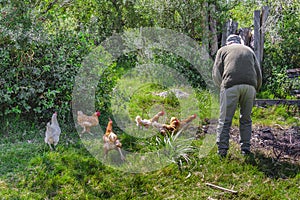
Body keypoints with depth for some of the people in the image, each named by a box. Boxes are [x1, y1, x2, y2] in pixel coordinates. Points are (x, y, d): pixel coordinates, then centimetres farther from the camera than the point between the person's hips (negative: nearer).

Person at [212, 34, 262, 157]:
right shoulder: (249, 50, 30)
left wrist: (222, 86, 23)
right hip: (250, 86, 2)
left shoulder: (223, 50, 22)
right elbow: (258, 73, 21)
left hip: (230, 86, -2)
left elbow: (216, 73, 10)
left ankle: (222, 150, 0)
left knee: (225, 120, 3)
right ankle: (245, 148, 15)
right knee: (246, 119, 15)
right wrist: (255, 90, 30)